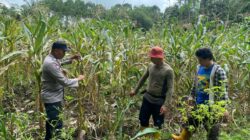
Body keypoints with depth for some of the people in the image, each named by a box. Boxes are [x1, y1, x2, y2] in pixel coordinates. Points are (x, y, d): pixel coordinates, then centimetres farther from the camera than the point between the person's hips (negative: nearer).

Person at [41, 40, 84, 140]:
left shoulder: (53, 59, 5)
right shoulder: (50, 63, -27)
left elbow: (60, 63, 29)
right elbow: (64, 82, -28)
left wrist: (71, 59, 12)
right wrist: (78, 79, -14)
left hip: (53, 97, 11)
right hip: (52, 98, -11)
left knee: (51, 122, 23)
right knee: (57, 125, -8)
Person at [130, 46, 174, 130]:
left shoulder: (168, 70, -17)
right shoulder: (151, 66, 0)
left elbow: (170, 89, -19)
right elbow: (144, 78, 16)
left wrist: (166, 105, -27)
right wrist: (136, 90, 23)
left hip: (159, 101, -5)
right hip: (147, 98, 6)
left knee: (157, 125, 8)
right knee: (143, 121, 16)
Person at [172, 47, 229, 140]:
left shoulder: (218, 71, -17)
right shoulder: (199, 68, 5)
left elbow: (223, 90, -18)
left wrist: (224, 107, -20)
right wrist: (192, 97, 20)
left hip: (210, 107, -7)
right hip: (198, 105, 7)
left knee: (212, 132, 7)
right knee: (189, 123, 24)